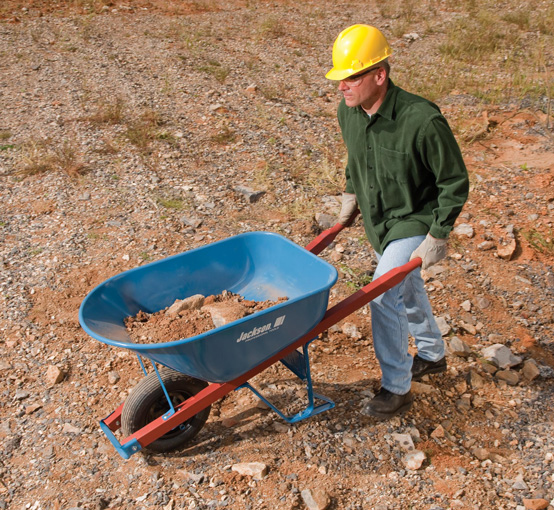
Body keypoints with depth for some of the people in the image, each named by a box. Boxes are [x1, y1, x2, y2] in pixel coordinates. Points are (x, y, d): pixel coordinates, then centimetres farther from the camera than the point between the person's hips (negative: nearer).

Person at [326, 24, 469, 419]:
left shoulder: (422, 120, -31)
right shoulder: (348, 113, -11)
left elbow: (455, 183, -20)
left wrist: (438, 237, -19)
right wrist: (351, 193, 13)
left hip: (415, 221, -7)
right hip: (378, 221, 7)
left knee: (384, 295, -16)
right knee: (407, 290, 22)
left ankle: (397, 389, 5)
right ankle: (432, 355, 48)